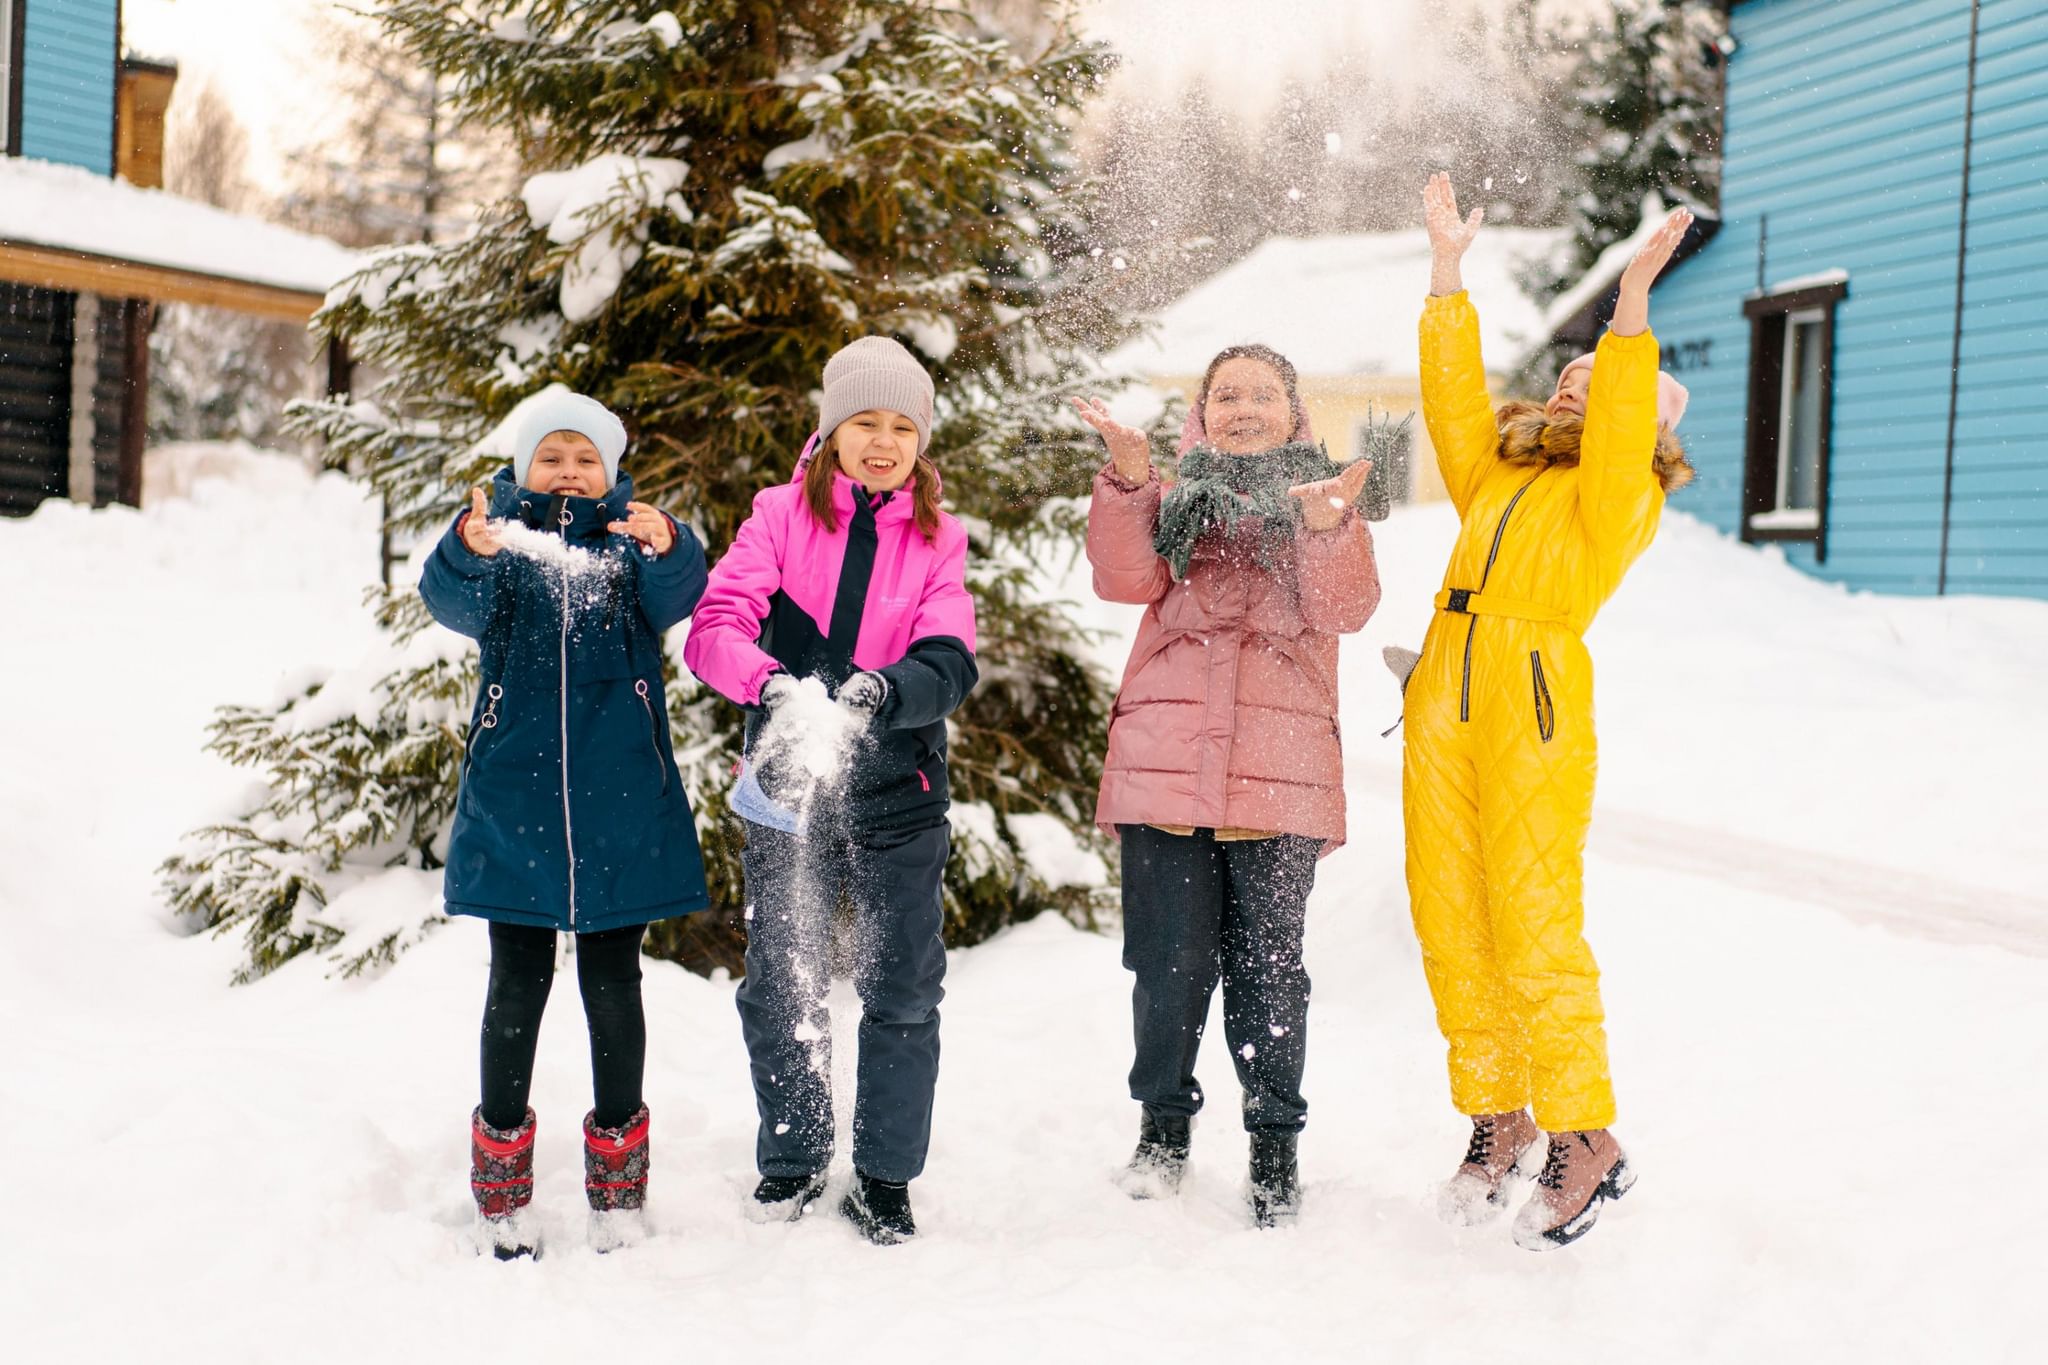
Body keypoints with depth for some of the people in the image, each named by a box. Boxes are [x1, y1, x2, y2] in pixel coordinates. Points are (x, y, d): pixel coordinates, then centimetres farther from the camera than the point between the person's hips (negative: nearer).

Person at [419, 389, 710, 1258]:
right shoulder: (502, 540, 4)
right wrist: (469, 554, -38)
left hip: (621, 802, 0)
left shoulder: (634, 544, 5)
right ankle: (501, 1181, 19)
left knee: (612, 981, 8)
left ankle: (617, 1178, 21)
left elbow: (677, 597, -17)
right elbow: (453, 604, -16)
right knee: (519, 981, 6)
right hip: (514, 795, 0)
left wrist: (667, 548, -39)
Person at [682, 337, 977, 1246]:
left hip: (898, 792, 1)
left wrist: (882, 691, -32)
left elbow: (950, 663, -10)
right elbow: (715, 624, -13)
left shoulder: (937, 540, 4)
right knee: (780, 987, 9)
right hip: (784, 785, 0)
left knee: (903, 990, 5)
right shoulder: (781, 515, 0)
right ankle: (792, 1158, 29)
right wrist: (771, 683, -34)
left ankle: (884, 1177, 21)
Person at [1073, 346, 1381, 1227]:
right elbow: (1126, 580, -2)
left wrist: (1326, 526, -21)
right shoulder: (1172, 500, 17)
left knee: (1268, 964, 1)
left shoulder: (1326, 504, 15)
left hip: (1280, 769, -1)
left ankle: (1275, 1144, 14)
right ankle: (1163, 1126, 20)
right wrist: (1127, 482, -15)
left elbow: (1345, 609, -3)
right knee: (1171, 959, 2)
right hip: (1165, 758, 1)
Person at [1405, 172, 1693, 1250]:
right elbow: (1453, 393, 16)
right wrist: (1448, 271, 11)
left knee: (1533, 931, -7)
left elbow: (1619, 427, -13)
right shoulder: (1494, 473, 22)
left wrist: (1634, 303, -23)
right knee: (1449, 923, 5)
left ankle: (1586, 1141, 5)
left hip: (1536, 701, -6)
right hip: (1443, 697, 6)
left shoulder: (1624, 493, 6)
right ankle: (1496, 1118, 17)